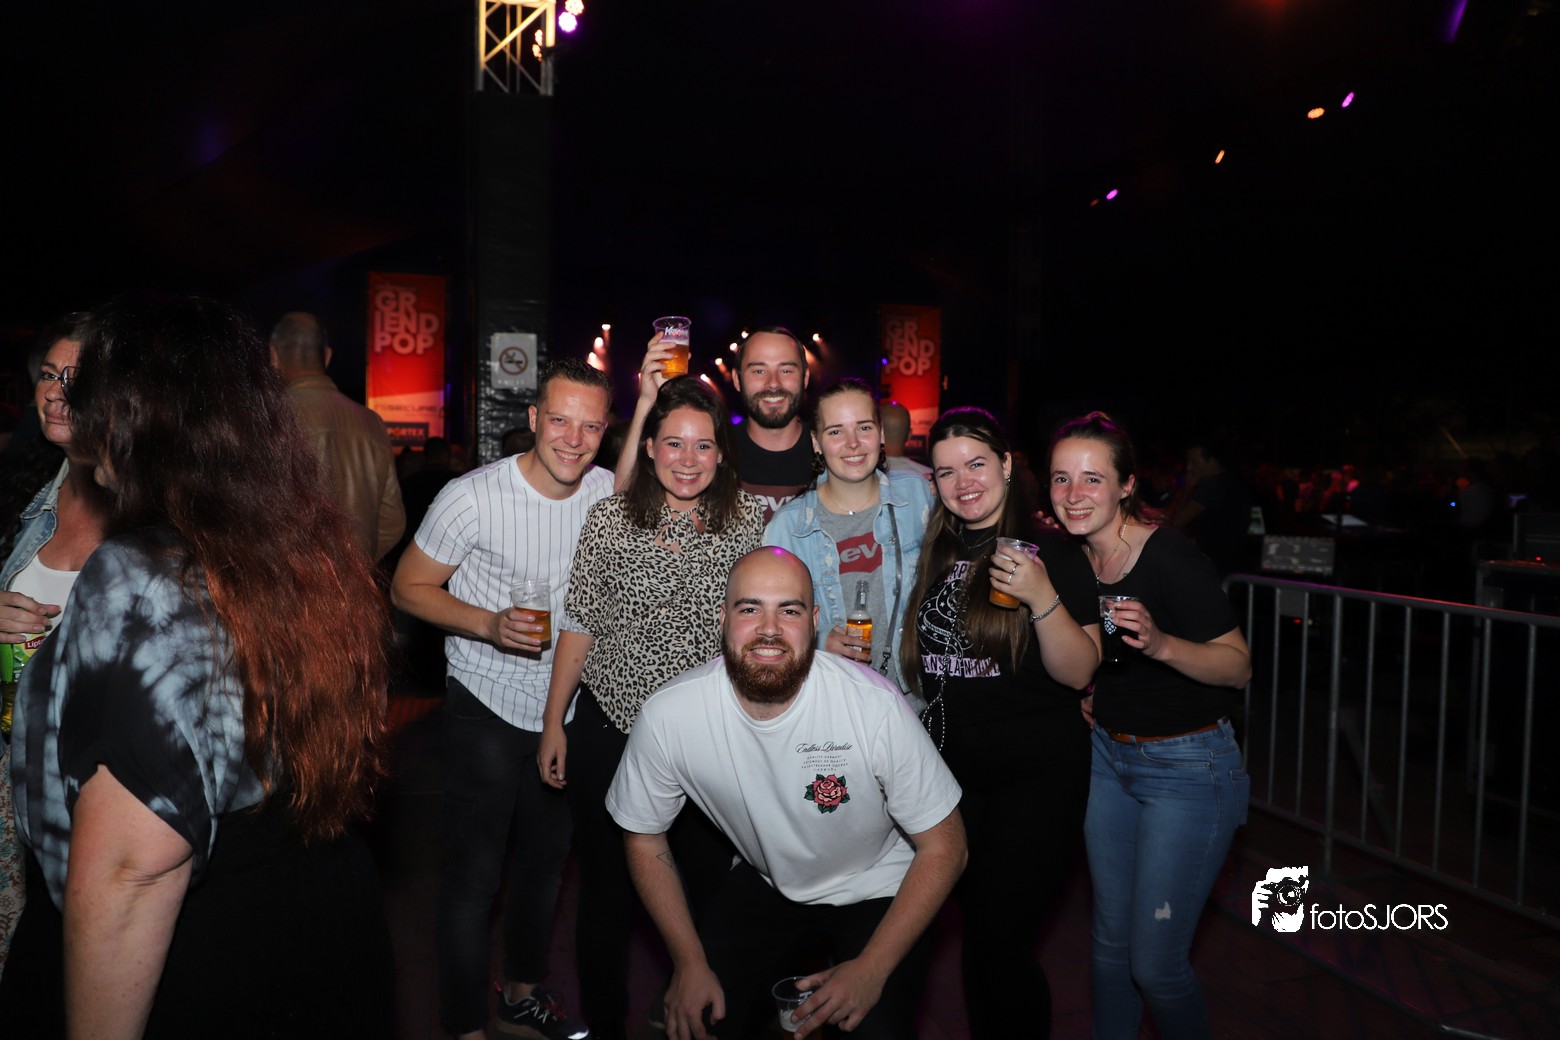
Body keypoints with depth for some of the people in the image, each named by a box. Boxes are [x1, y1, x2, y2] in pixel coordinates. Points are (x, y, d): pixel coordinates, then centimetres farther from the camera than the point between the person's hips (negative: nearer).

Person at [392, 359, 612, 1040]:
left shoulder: (608, 492, -6)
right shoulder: (473, 497, -18)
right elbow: (409, 587, -11)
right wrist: (490, 624, -24)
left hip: (566, 705, 5)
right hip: (486, 706, -5)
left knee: (548, 857, 19)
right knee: (473, 873, 2)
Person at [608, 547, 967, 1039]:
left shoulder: (876, 706, -30)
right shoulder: (669, 715, -23)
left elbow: (943, 847, -17)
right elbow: (646, 838, -4)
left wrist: (872, 969, -21)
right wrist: (690, 963, -8)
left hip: (875, 892, -2)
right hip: (765, 884, 2)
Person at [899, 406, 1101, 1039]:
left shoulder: (1051, 552, -7)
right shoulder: (935, 554, 6)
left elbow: (1078, 673, -13)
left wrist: (1043, 598, -27)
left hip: (1034, 775, -5)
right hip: (951, 767, 5)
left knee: (997, 943, -3)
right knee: (977, 932, 15)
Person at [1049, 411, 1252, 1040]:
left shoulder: (1170, 558, -21)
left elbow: (1239, 666, -18)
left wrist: (1160, 643, -33)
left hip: (1188, 765, -6)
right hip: (1107, 756, 6)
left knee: (1155, 963, -1)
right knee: (1110, 939, 16)